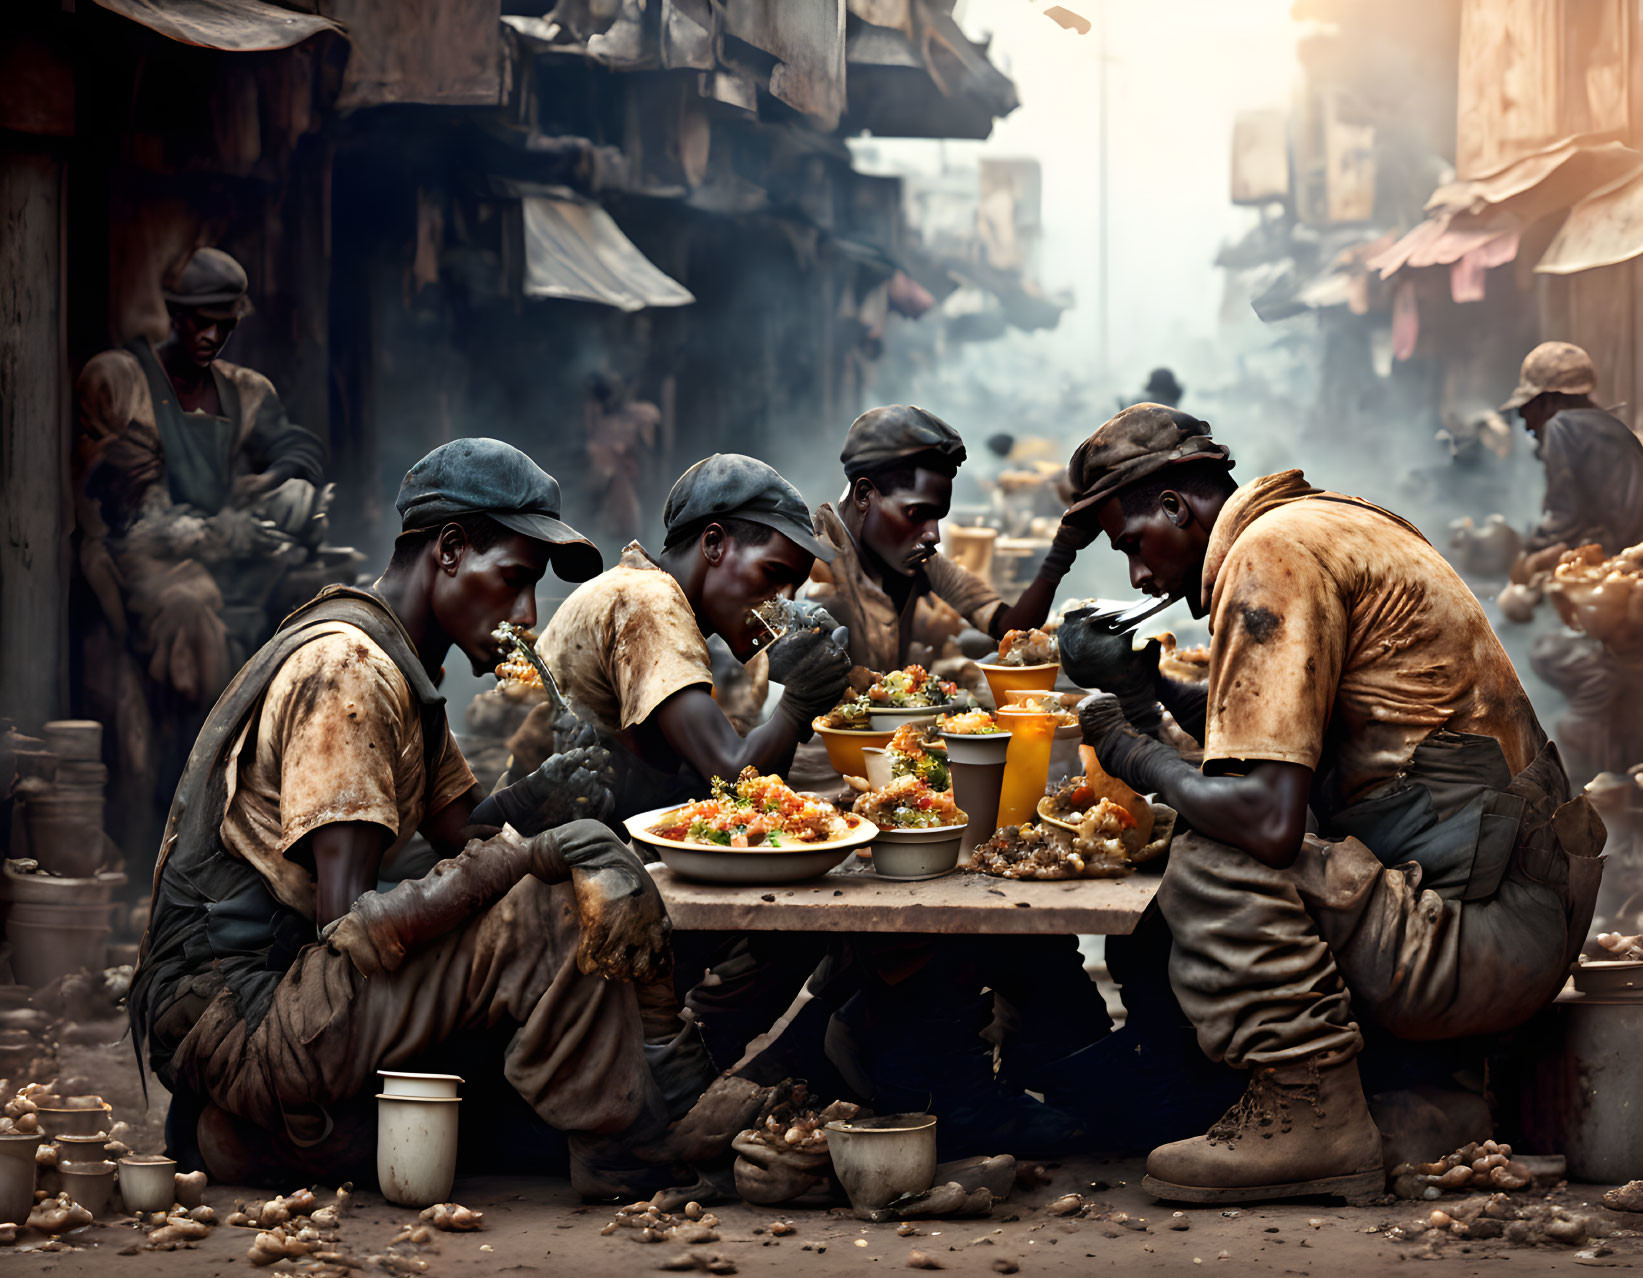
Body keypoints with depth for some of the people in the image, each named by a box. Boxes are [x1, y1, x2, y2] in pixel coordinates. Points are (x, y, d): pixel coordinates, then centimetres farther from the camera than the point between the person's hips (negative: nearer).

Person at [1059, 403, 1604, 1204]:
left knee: (1218, 862, -22)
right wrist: (1149, 690, 19)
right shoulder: (1322, 523, 15)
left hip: (1484, 925, -10)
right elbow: (1279, 736, 27)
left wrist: (1143, 760, -6)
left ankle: (1311, 1117, -11)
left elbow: (1269, 817, -23)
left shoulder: (1269, 553, -15)